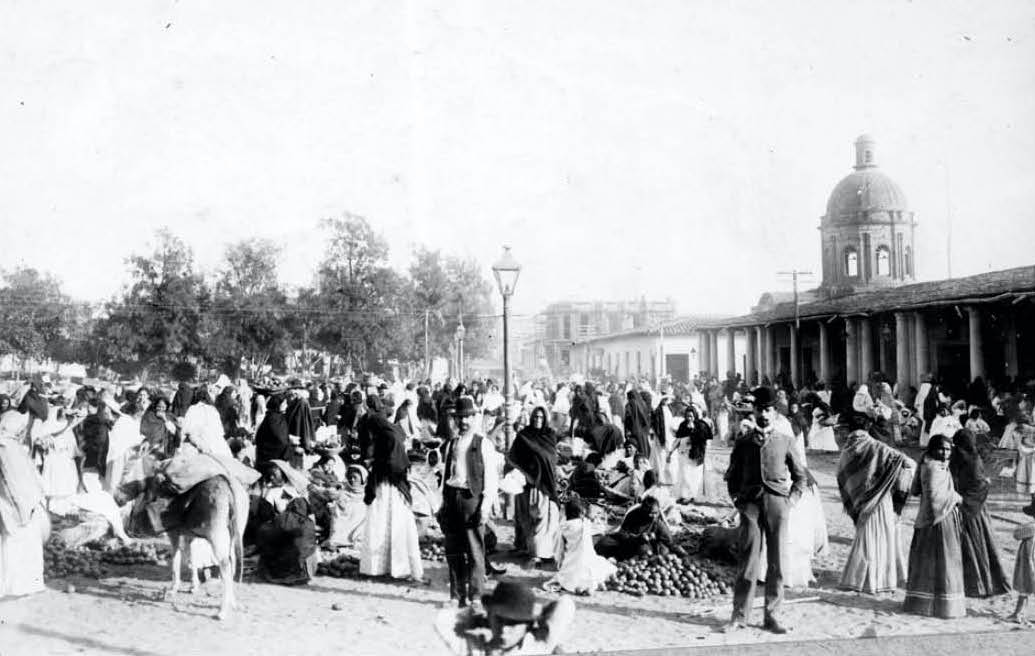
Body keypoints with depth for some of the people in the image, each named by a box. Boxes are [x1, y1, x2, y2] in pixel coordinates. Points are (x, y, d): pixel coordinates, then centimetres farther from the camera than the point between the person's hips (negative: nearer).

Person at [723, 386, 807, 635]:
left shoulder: (785, 440, 8)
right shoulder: (743, 442, 9)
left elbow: (800, 475, 13)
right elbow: (732, 475, 17)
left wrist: (792, 499, 2)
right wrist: (737, 498, 5)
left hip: (777, 502, 0)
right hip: (750, 504, 0)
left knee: (776, 561, 2)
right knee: (748, 560, -3)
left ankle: (772, 616, 10)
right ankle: (739, 616, 3)